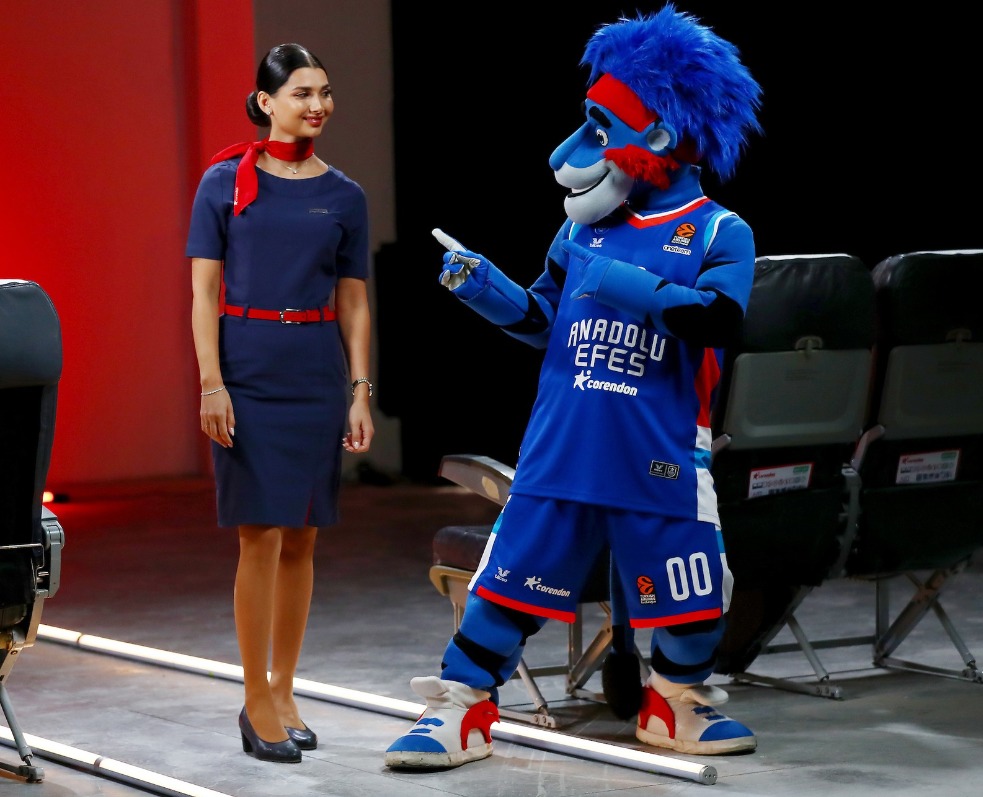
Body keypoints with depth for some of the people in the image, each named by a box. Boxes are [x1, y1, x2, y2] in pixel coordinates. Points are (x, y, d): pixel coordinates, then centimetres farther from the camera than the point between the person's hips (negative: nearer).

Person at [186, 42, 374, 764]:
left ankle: (283, 692, 15)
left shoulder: (345, 196, 8)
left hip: (317, 373, 3)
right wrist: (211, 385, -10)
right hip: (248, 370, -3)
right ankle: (257, 702, 0)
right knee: (261, 535, -7)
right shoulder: (225, 183, 0)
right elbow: (204, 291, -2)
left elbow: (353, 302, 10)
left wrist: (360, 392, 3)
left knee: (300, 539, 5)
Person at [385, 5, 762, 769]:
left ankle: (678, 704, 29)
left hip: (660, 460, -3)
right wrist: (492, 291, 2)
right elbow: (545, 322, 18)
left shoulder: (719, 232, -2)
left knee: (690, 595, 6)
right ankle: (461, 711, 7)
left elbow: (720, 319, -18)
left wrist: (643, 292, -28)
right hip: (561, 451, 3)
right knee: (511, 577, 0)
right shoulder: (583, 229, 11)